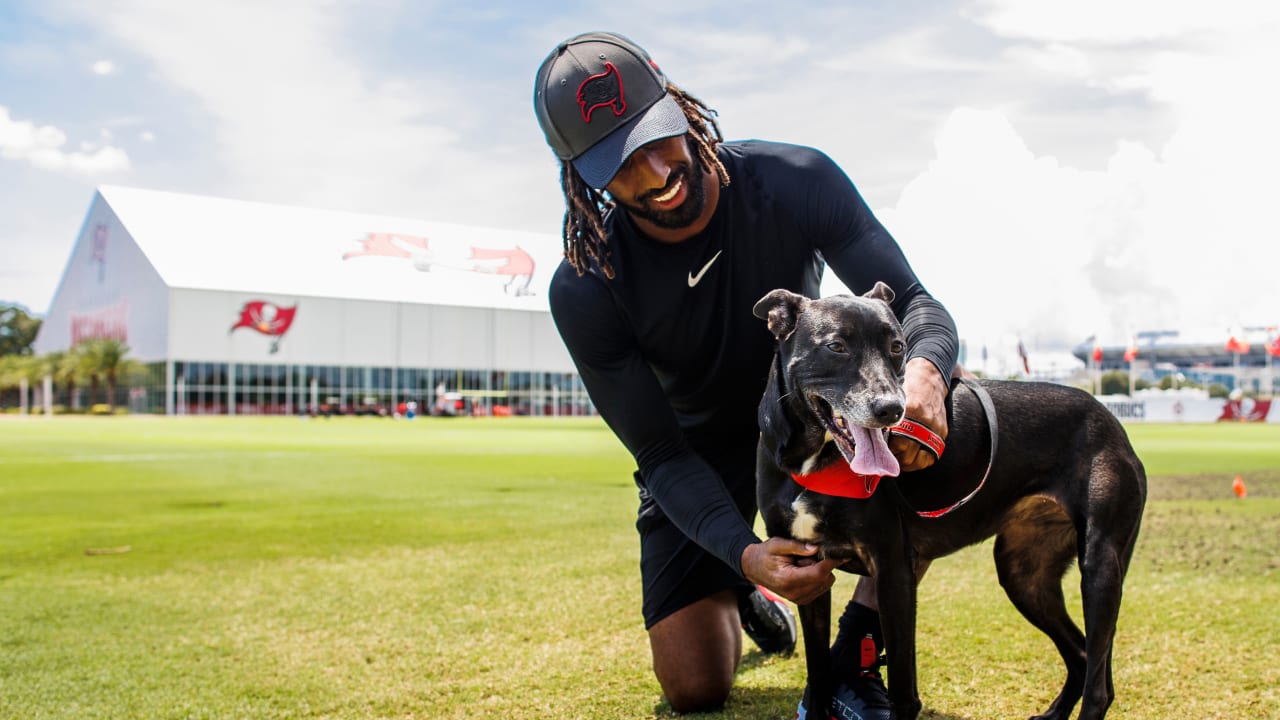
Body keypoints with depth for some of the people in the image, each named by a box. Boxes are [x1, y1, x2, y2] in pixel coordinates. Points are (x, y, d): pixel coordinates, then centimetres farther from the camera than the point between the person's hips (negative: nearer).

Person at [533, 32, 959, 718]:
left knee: (932, 436, -31)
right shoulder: (585, 291, -25)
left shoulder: (795, 181, -24)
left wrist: (924, 372, -49)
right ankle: (738, 590, 32)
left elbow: (914, 303, -23)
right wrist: (745, 552, -41)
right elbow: (663, 455, -22)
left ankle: (854, 658, -16)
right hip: (701, 452, 0)